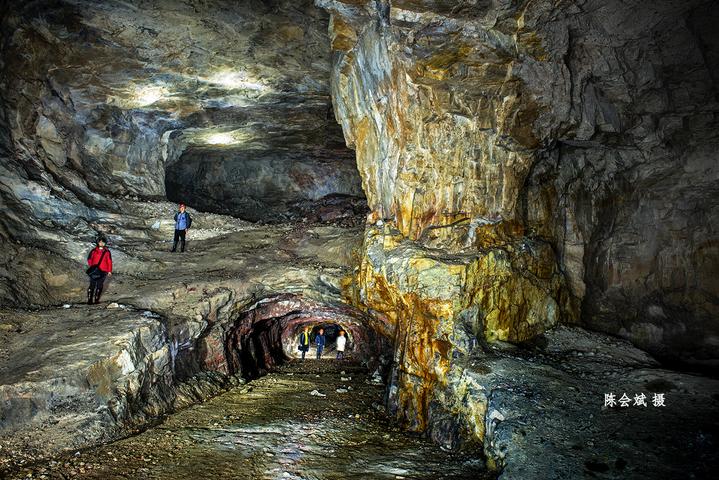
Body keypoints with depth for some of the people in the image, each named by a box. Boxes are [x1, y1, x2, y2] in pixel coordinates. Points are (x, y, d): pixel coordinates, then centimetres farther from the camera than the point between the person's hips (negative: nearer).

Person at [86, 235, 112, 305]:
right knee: (92, 285, -2)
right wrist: (92, 266, -6)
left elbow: (109, 262, 5)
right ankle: (89, 299, 2)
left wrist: (109, 271, 4)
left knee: (99, 286, 7)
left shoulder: (107, 252, 1)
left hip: (103, 272, 1)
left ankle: (97, 299, 18)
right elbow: (89, 260, 9)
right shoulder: (94, 251, 2)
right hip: (94, 271, 0)